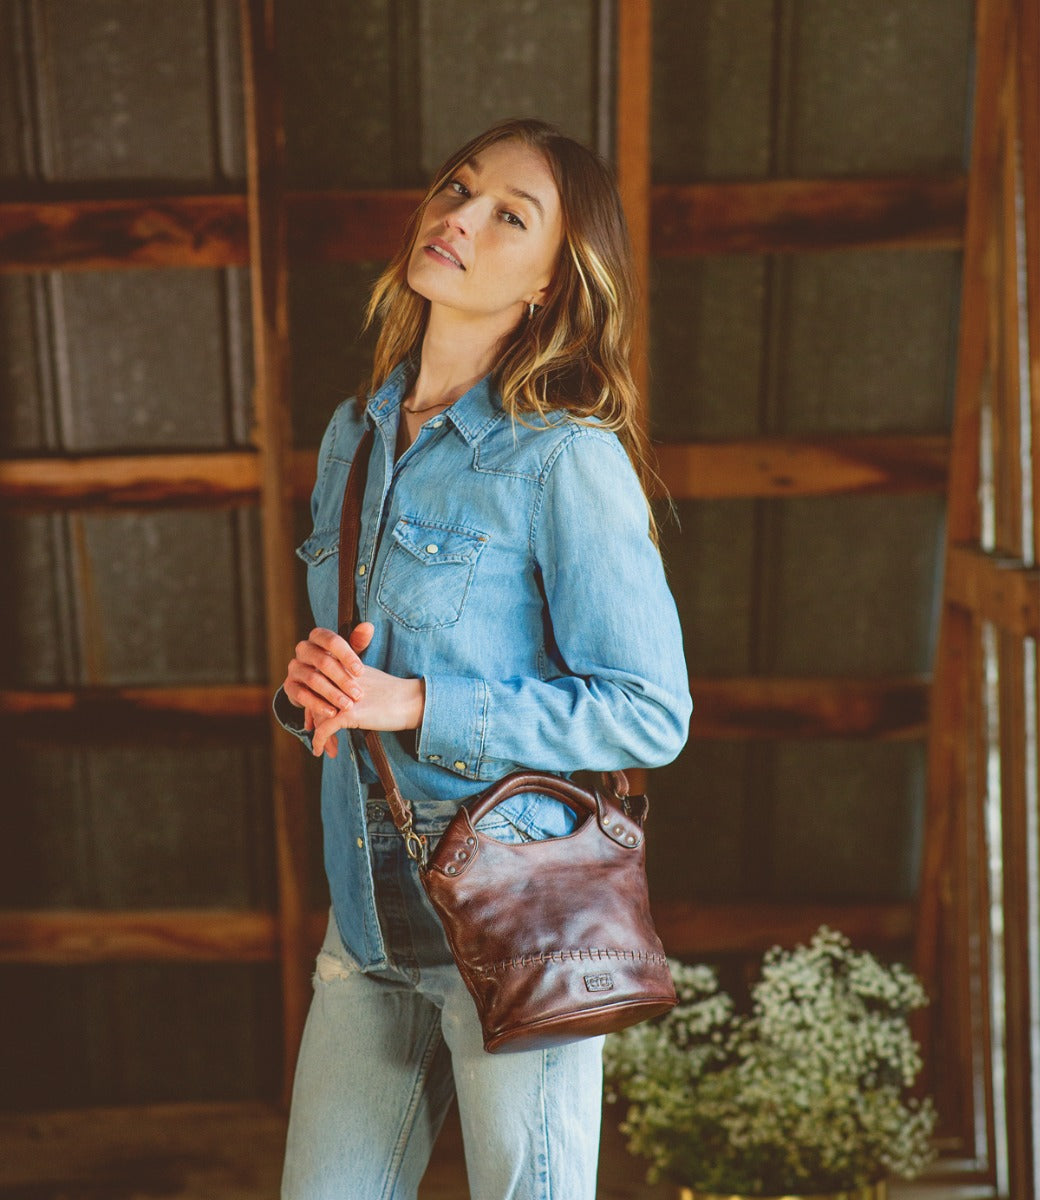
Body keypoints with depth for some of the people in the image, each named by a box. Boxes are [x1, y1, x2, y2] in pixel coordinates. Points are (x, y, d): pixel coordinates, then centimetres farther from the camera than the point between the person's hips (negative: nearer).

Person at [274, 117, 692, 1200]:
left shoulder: (565, 459, -12)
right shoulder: (353, 436, 9)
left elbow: (651, 714, -13)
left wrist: (416, 706, -19)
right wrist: (313, 687, -4)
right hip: (369, 917, 6)